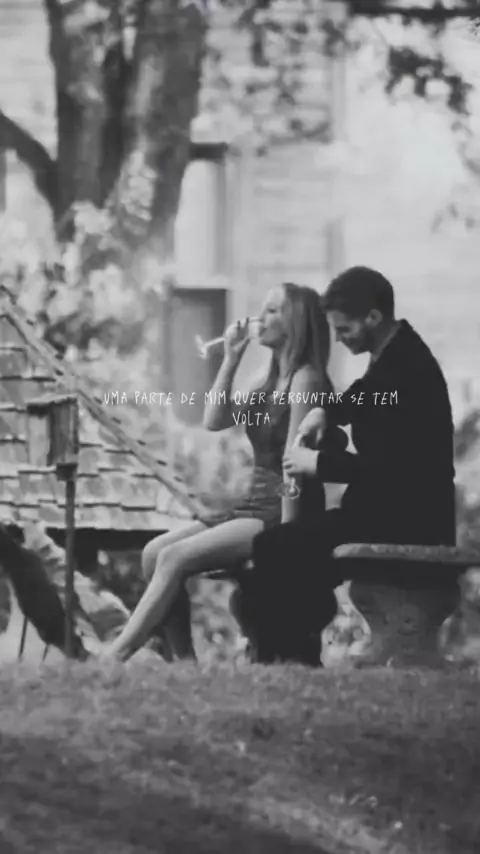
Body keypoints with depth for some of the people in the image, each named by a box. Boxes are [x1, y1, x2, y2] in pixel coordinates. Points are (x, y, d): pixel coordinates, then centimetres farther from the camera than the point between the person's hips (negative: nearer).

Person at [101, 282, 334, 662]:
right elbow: (214, 421, 11)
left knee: (174, 558, -23)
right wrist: (230, 361, 4)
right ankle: (184, 658, -9)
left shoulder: (306, 380, -10)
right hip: (254, 505, 9)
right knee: (155, 552, -8)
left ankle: (117, 655, -23)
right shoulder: (269, 382, 19)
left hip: (280, 514, -9)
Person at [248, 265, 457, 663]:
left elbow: (384, 465, -25)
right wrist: (325, 411, 13)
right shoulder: (396, 353, 11)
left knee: (274, 549, -15)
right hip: (400, 511, 11)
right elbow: (363, 396, 33)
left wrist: (318, 463, -14)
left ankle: (291, 654, -9)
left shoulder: (406, 369, -20)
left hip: (406, 521, -11)